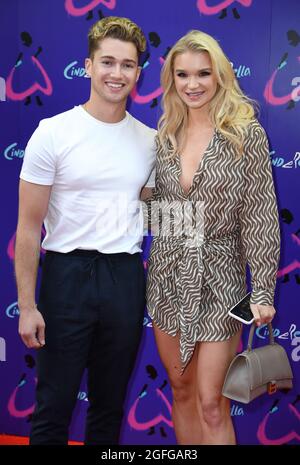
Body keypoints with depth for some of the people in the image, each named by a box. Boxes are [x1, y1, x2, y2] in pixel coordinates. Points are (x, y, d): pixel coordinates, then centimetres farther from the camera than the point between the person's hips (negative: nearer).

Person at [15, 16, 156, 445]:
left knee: (110, 406, 16)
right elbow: (28, 227, -6)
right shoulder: (54, 132, -6)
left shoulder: (149, 141, 5)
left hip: (126, 277, 4)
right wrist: (26, 306, -10)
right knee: (54, 407, 7)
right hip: (68, 274, -3)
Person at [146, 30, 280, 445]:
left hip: (218, 280, -4)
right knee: (181, 390, 15)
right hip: (168, 276, 5)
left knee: (211, 403, -2)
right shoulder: (166, 135, 6)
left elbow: (261, 217, -9)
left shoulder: (246, 133, -8)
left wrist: (262, 291, -12)